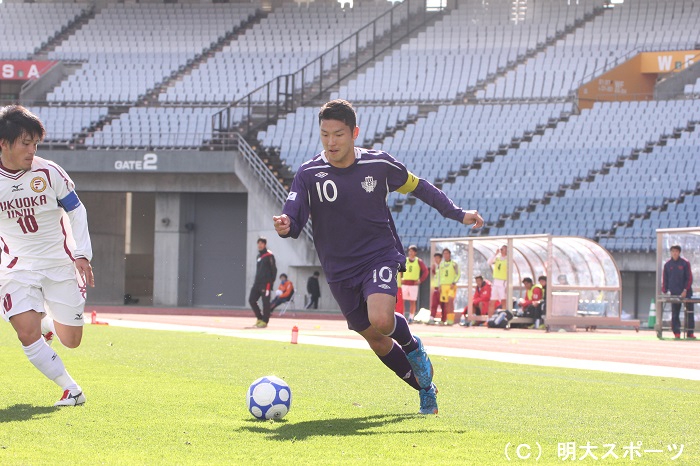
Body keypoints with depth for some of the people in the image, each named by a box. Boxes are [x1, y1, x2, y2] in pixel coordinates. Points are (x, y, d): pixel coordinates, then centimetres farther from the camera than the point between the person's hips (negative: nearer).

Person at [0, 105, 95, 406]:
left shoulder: (48, 173, -9)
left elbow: (76, 210, 2)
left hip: (59, 265, 1)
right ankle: (71, 389, -9)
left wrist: (82, 254, -8)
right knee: (27, 332, -22)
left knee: (71, 341, 4)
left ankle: (47, 320, 39)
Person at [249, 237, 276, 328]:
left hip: (266, 283, -8)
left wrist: (271, 282, -11)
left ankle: (264, 321, 0)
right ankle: (260, 318, 13)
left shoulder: (269, 255, -6)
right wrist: (256, 281, 17)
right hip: (257, 283, 8)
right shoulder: (259, 256, 18)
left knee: (265, 302, -5)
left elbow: (274, 269, -7)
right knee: (251, 300, 3)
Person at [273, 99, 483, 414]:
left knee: (381, 321, -28)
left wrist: (458, 214, 10)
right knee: (375, 340, 9)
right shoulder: (308, 174, -9)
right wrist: (285, 225, -42)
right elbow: (293, 219, -17)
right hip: (340, 270, 2)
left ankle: (412, 346, 7)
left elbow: (417, 186, 10)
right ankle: (424, 387, 32)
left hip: (380, 256, -2)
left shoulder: (379, 164, -6)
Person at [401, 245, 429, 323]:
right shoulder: (404, 260, 8)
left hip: (414, 284, -2)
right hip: (404, 283, 2)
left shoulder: (419, 261, 2)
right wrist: (400, 278, 5)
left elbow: (426, 271, 5)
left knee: (412, 301, -2)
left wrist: (420, 280, -3)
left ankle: (411, 318, 2)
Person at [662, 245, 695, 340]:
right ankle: (676, 333, 2)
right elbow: (664, 279, 8)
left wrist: (685, 290, -12)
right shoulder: (667, 264, 7)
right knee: (675, 314, 0)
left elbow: (689, 278, -3)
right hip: (674, 293, 1)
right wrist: (664, 291, -2)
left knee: (690, 312, -2)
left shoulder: (685, 263, 0)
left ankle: (690, 333, 2)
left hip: (686, 293, -1)